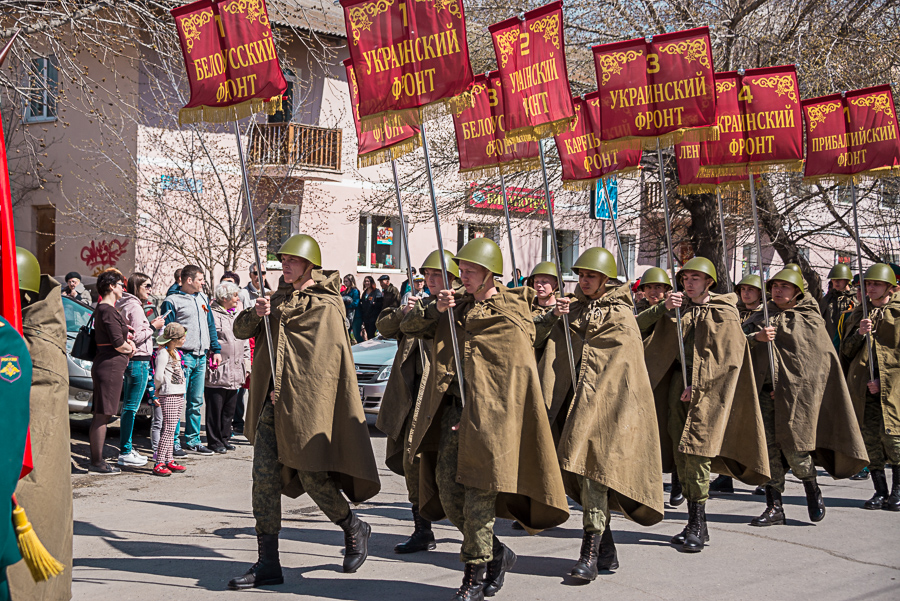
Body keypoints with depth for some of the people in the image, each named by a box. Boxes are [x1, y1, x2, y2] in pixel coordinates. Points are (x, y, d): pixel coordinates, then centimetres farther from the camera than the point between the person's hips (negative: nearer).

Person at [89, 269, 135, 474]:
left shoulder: (103, 309, 18)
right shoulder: (107, 311, -14)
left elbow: (120, 337, 26)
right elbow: (118, 344, -18)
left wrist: (129, 342, 6)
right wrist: (129, 348, 2)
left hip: (103, 365, 11)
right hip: (110, 366, -11)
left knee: (100, 415, 13)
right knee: (102, 415, -6)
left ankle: (96, 461, 19)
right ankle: (97, 463, -3)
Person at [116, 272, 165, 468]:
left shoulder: (124, 305, 16)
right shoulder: (134, 307, -14)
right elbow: (136, 337, -19)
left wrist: (150, 325, 15)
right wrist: (153, 326, -9)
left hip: (129, 360, 11)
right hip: (138, 360, -11)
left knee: (128, 406, 15)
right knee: (131, 407, -7)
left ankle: (126, 448, 23)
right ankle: (125, 453, -4)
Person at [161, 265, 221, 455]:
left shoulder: (203, 298, 17)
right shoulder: (172, 301, -5)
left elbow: (210, 325, 21)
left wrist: (216, 349, 15)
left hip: (201, 356, 7)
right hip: (183, 356, -7)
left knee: (196, 402, 11)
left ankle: (192, 441, 18)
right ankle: (173, 443, 0)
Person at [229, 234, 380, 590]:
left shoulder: (326, 306, -6)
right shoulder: (278, 299, 16)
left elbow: (329, 365, -11)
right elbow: (241, 331, 14)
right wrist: (256, 313, -8)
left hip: (307, 405, -6)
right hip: (272, 403, 6)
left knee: (311, 476, -4)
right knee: (264, 476, 1)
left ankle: (354, 530, 24)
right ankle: (268, 564, 6)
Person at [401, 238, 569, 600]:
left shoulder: (512, 314, -6)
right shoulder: (456, 305, 13)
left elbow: (516, 376, -8)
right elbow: (408, 327, 13)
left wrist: (481, 414, -13)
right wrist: (433, 309, -7)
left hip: (490, 413, -6)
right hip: (453, 407, 6)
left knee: (479, 492, -6)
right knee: (446, 486, 2)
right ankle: (496, 553, 20)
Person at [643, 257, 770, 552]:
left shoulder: (725, 314, -1)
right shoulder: (681, 309, 14)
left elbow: (728, 357, -7)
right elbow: (657, 339, 4)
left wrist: (697, 386, -12)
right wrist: (665, 309, -13)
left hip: (708, 390, -6)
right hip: (679, 384, 6)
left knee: (696, 452, -13)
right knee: (680, 453, 3)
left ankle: (699, 526, -7)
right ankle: (694, 522, 12)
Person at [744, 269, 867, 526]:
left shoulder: (810, 320, 6)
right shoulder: (760, 318, 17)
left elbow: (820, 360, 0)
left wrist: (788, 385, -8)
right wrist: (756, 338, -15)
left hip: (795, 392, -3)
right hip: (765, 391, 4)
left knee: (793, 446, -8)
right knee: (769, 447, -1)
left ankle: (813, 491, 18)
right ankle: (774, 507, 5)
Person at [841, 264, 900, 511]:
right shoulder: (859, 312, 16)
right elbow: (846, 351, 14)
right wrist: (858, 333, -6)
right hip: (863, 384, 4)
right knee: (869, 437, 0)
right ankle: (880, 491, 8)